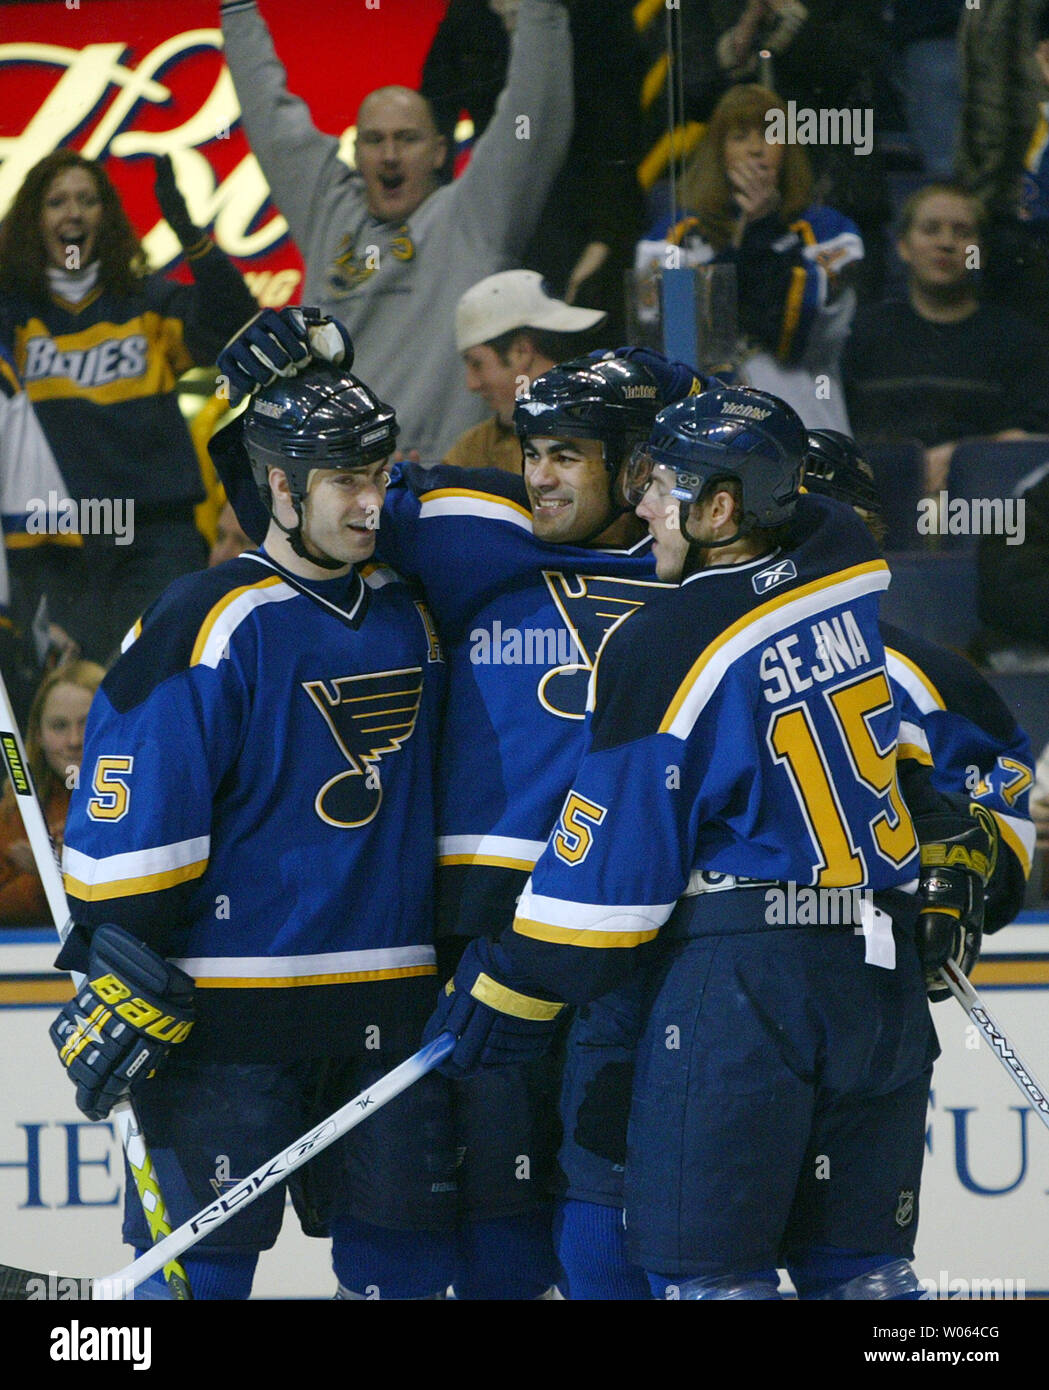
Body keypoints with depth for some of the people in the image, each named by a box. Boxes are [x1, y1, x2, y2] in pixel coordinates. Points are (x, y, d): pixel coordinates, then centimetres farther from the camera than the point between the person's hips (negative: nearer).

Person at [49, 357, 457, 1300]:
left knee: (402, 1248, 9)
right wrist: (123, 983, -15)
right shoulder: (210, 623, -10)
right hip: (230, 1003, -6)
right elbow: (133, 821, -12)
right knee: (200, 1250, -4)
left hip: (389, 1006, 6)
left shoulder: (410, 614, 11)